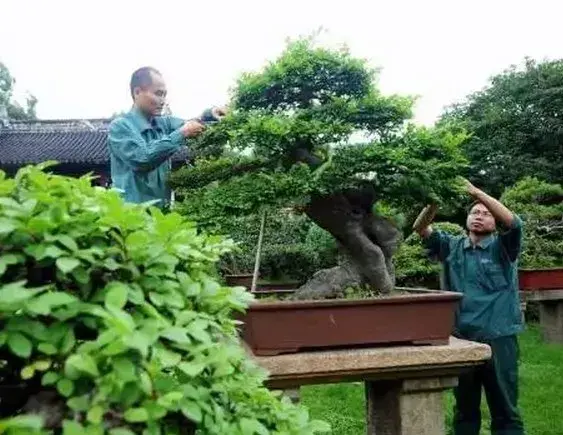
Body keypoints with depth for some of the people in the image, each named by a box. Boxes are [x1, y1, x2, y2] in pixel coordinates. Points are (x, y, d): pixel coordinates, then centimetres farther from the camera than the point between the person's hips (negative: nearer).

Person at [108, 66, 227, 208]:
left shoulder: (164, 123, 12)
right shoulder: (120, 126, -9)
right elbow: (140, 158, -24)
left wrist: (209, 114, -21)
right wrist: (181, 134, -22)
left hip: (163, 209, 6)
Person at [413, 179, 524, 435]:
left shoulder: (502, 248, 3)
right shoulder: (451, 247, 9)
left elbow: (512, 222, -17)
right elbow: (420, 228, -2)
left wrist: (476, 192, -22)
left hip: (498, 339, -2)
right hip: (460, 338, 3)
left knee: (504, 409, 5)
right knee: (464, 408, 15)